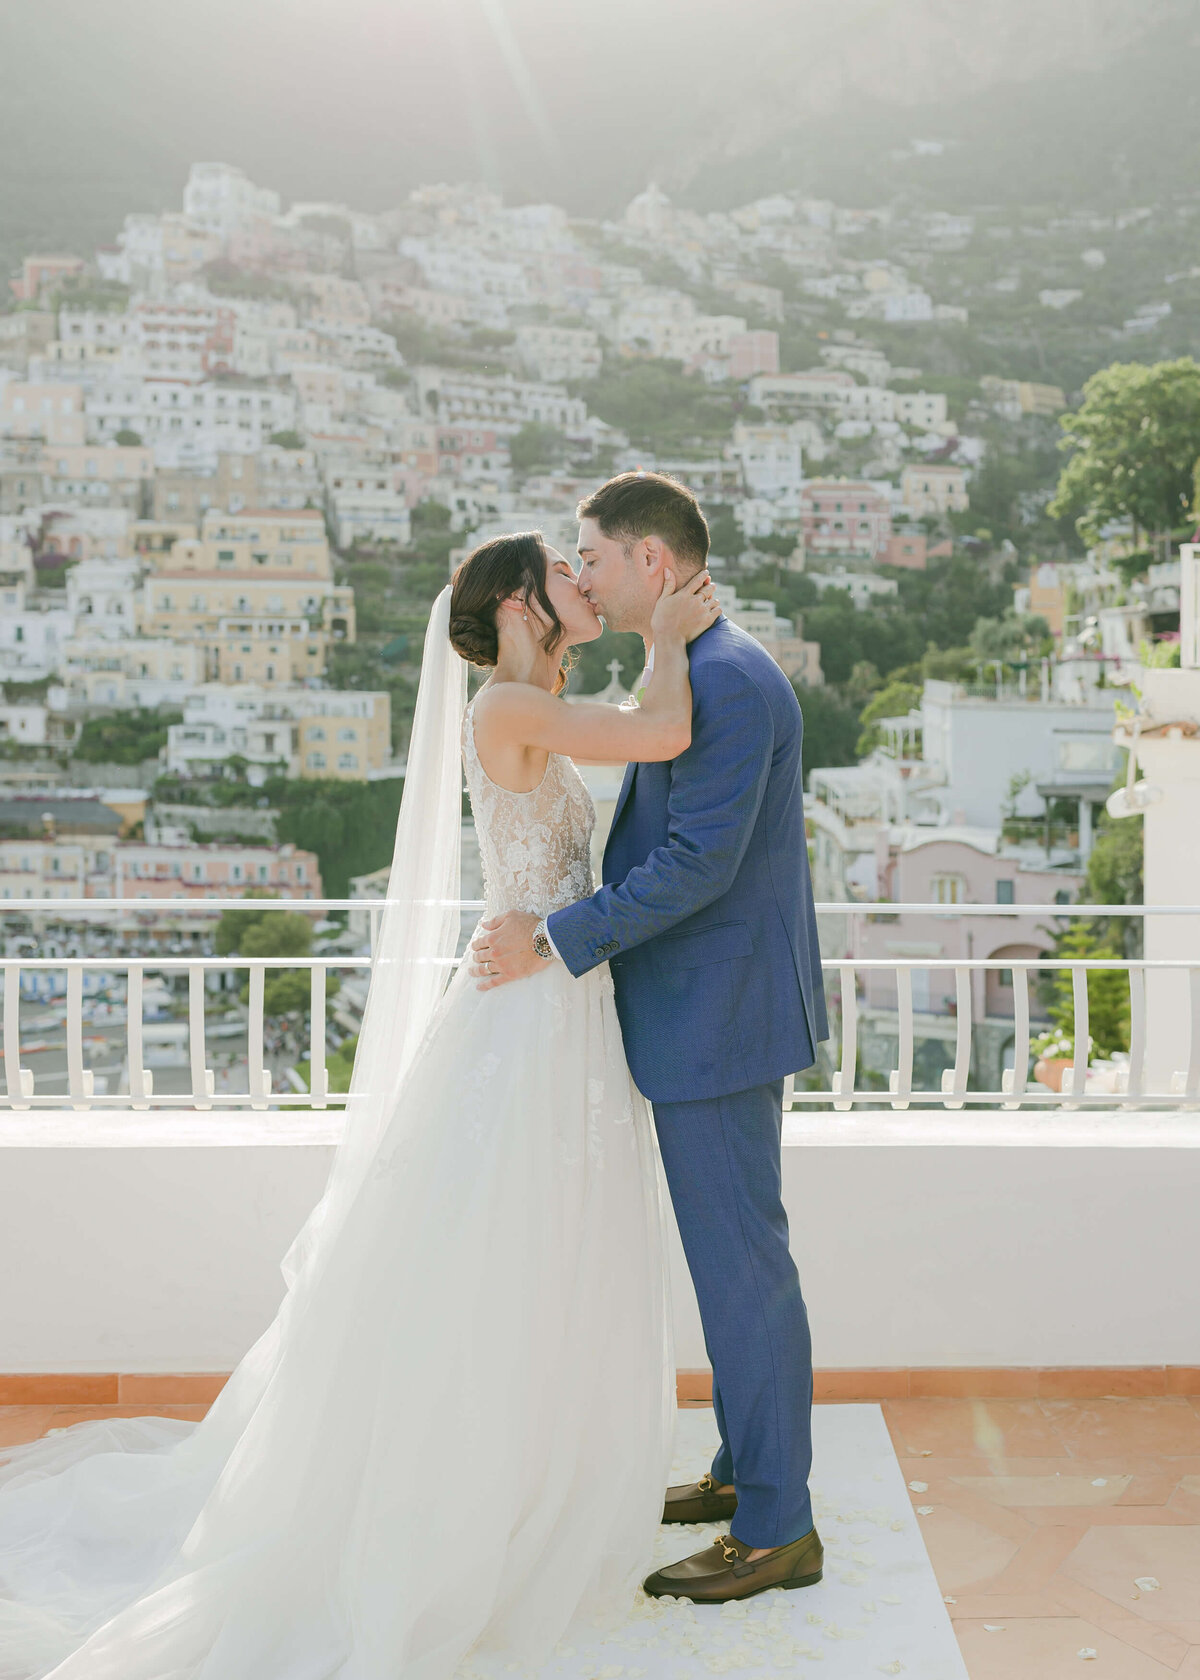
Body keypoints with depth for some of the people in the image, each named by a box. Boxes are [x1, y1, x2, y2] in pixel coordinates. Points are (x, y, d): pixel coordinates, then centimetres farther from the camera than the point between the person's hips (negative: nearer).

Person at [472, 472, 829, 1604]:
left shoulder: (724, 680, -19)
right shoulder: (710, 673, 14)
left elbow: (700, 859, -25)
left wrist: (554, 941, -22)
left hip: (719, 1018, -10)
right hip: (717, 1012, 10)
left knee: (740, 1262, -1)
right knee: (733, 1255, 18)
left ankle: (775, 1530, 11)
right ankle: (749, 1470, 32)